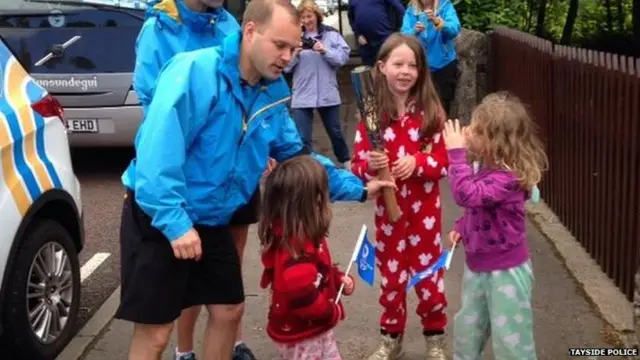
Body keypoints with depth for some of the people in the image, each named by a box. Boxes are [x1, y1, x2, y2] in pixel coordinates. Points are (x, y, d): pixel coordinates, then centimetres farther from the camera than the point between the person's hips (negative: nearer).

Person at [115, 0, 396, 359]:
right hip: (160, 219, -7)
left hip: (212, 221, 8)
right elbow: (158, 149, -29)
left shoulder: (272, 95, 4)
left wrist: (356, 188, 10)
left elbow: (296, 154, 15)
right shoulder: (196, 70, -21)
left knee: (229, 311, 18)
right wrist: (175, 222, -31)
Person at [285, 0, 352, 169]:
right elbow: (286, 66, -2)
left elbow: (344, 57, -8)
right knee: (302, 138, -2)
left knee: (335, 131, 18)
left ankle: (346, 161, 38)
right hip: (302, 96, 0)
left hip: (327, 94, 1)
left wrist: (325, 50, -20)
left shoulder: (331, 34, -1)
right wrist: (295, 54, -19)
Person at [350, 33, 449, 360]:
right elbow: (357, 167, -6)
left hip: (425, 209, 0)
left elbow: (444, 162, -6)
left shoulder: (431, 111, -7)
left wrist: (416, 162, -23)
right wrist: (370, 166, -28)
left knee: (429, 275, 11)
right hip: (388, 209, 1)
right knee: (391, 277, 15)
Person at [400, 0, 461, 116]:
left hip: (444, 65, -1)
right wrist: (414, 31, -33)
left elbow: (454, 29, -22)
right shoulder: (411, 11, -1)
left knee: (443, 106, 4)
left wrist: (437, 22, -41)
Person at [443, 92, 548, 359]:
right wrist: (460, 228, 2)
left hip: (506, 271, -9)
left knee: (509, 337, 6)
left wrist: (456, 153, -36)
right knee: (466, 326, 24)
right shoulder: (486, 168, 0)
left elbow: (467, 195, -40)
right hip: (477, 265, 9)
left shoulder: (507, 178, -28)